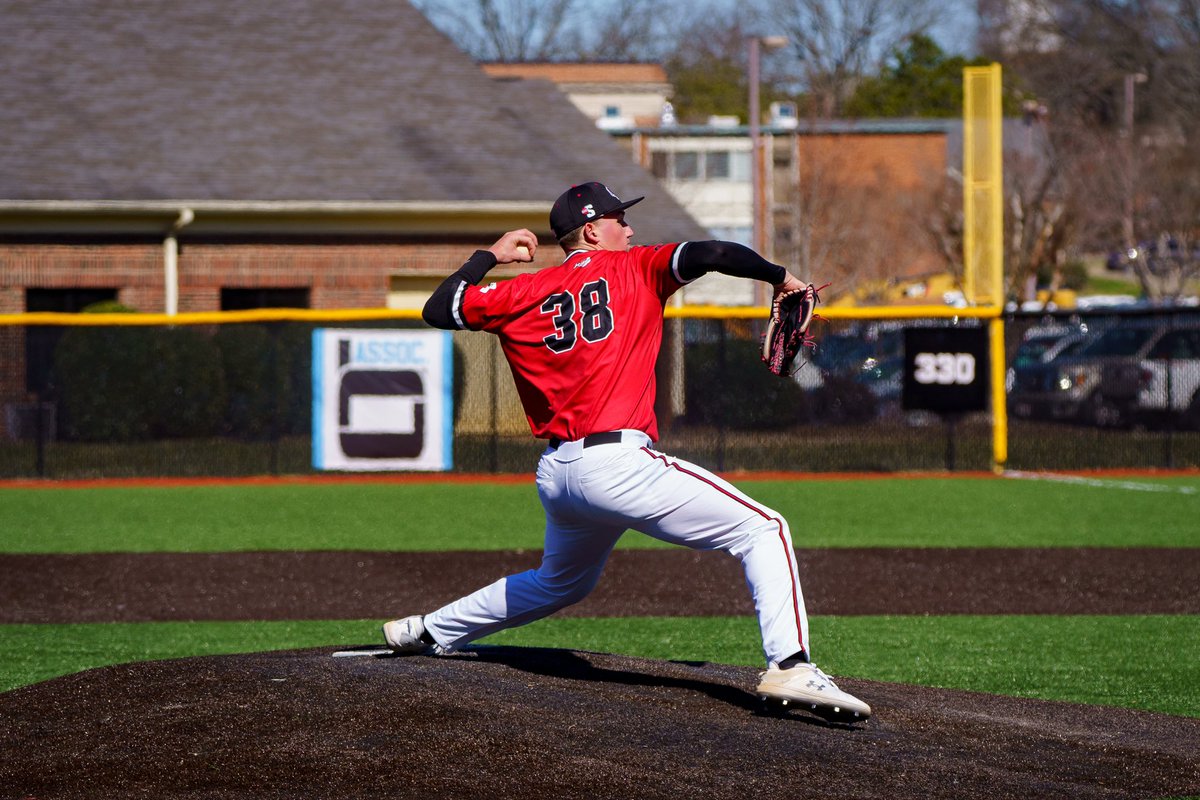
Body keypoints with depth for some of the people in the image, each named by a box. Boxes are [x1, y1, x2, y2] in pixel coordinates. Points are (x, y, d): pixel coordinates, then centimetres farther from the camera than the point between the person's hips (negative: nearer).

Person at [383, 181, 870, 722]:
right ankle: (789, 666, -27)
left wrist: (489, 257, 31)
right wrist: (779, 276, 4)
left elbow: (438, 310, 20)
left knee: (561, 581, 34)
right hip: (618, 464, -7)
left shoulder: (523, 293, 14)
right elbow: (711, 254, -10)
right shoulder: (633, 270, 3)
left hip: (554, 476, 7)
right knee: (764, 531, -8)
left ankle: (427, 632, 44)